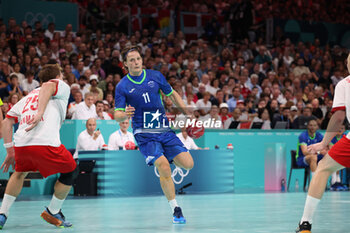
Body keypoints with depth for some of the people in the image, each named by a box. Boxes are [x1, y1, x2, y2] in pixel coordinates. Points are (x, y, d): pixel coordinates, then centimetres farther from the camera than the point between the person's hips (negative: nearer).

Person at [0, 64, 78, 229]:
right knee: (71, 172, 20)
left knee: (20, 172, 35)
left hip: (20, 143, 6)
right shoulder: (62, 86, 18)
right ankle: (53, 212, 26)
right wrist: (40, 113, -19)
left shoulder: (29, 96, 33)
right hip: (46, 143, -6)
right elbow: (48, 86, -8)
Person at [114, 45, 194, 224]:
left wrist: (188, 114, 11)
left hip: (165, 130, 3)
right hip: (144, 134, -3)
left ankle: (172, 158, 26)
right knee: (164, 167, -22)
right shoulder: (122, 86, -2)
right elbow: (117, 115, -3)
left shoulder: (156, 76, 5)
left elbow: (172, 94, 18)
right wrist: (124, 115, -27)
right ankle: (175, 209, -9)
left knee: (188, 164, -10)